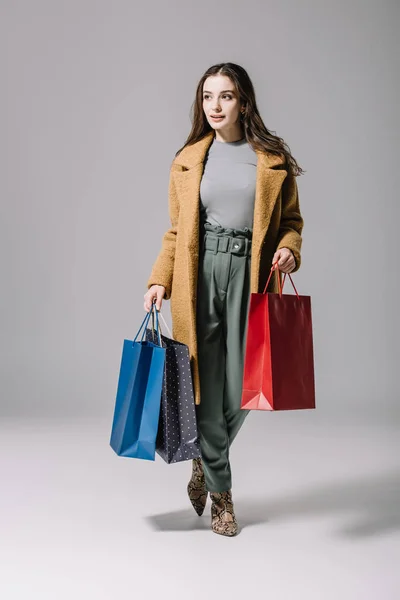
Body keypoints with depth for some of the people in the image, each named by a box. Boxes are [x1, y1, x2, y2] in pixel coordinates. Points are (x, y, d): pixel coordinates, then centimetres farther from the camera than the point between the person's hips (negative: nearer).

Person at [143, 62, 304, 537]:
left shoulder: (273, 158, 6)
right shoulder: (187, 160, 9)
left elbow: (291, 219, 11)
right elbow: (176, 231, 12)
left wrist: (288, 249, -10)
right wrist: (159, 281, 1)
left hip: (250, 274, 0)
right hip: (199, 275, 1)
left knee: (242, 389, -2)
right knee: (206, 385, 0)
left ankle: (205, 461, 31)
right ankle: (220, 493, 19)